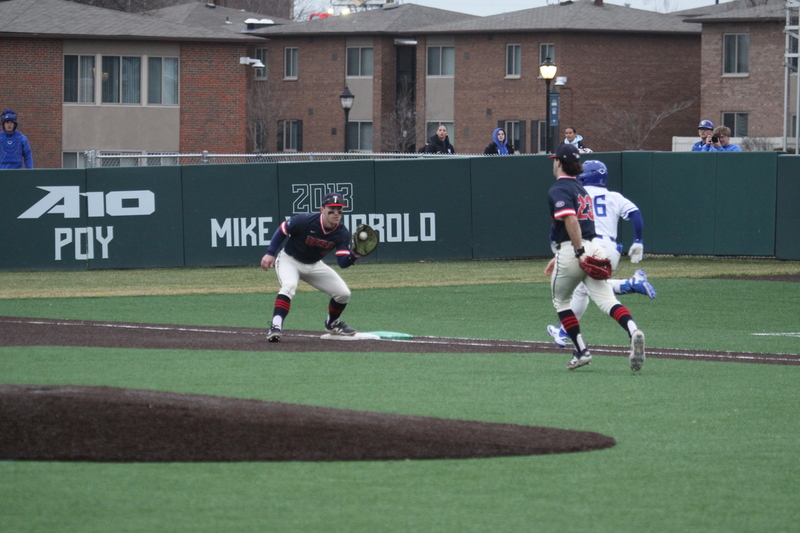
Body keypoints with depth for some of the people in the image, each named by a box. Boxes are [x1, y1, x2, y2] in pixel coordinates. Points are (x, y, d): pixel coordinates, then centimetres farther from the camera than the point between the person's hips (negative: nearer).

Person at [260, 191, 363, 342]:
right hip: (289, 260, -5)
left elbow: (343, 262, -23)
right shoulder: (304, 221, -28)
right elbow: (282, 230, -12)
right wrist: (270, 254, -14)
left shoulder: (342, 233, -17)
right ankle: (275, 327, -38)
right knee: (289, 285, -36)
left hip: (314, 265, 5)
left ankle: (332, 324, 28)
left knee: (343, 293, 0)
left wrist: (353, 256, -45)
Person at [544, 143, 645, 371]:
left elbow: (571, 220, -22)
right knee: (606, 299, -7)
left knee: (560, 300, 16)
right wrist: (558, 257, 36)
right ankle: (633, 332, -35)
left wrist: (578, 253, -25)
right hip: (594, 246, 6)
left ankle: (581, 351, 10)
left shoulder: (558, 191, -5)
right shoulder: (581, 188, 23)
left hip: (571, 251, -6)